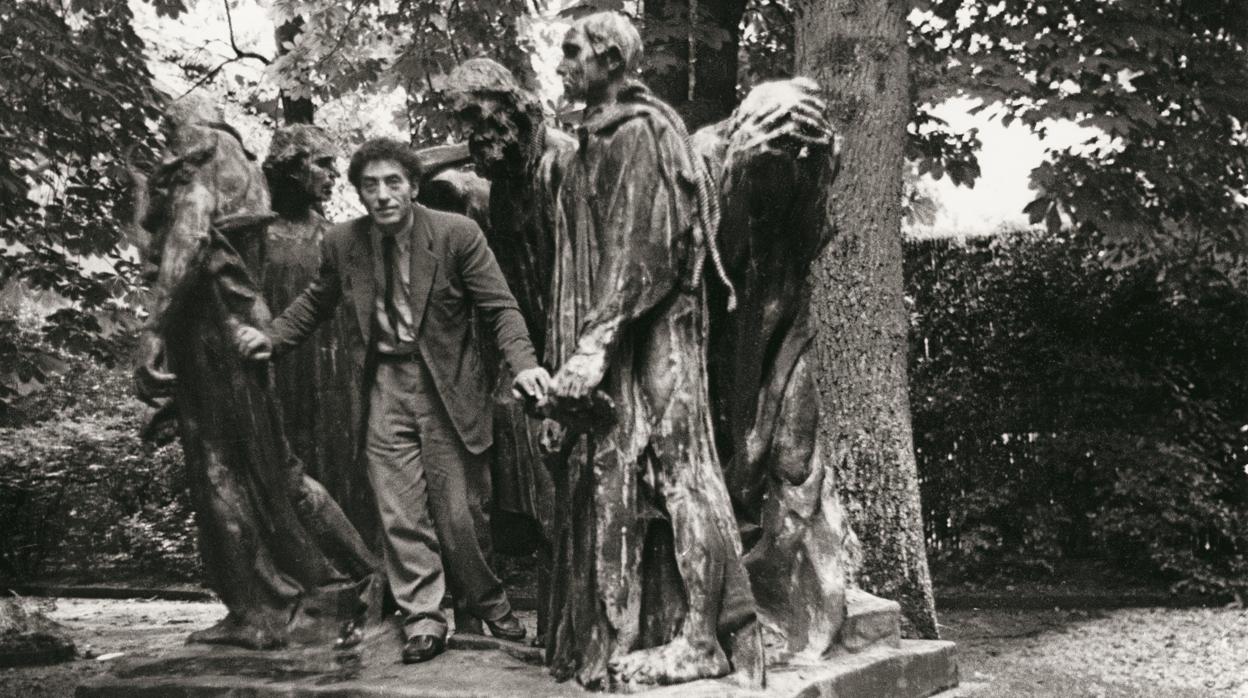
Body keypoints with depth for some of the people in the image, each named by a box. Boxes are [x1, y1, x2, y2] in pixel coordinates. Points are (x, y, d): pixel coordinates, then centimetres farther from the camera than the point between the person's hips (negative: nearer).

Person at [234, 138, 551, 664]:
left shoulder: (456, 233, -8)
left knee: (455, 512, 1)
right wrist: (272, 338, 6)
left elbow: (500, 306, -8)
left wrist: (523, 363, -24)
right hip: (385, 385, 3)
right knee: (400, 514, 0)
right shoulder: (342, 243, 1)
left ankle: (490, 603, 25)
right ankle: (422, 621, 12)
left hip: (446, 386, -3)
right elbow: (317, 301, 19)